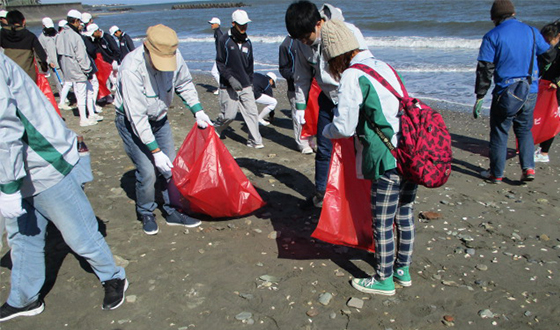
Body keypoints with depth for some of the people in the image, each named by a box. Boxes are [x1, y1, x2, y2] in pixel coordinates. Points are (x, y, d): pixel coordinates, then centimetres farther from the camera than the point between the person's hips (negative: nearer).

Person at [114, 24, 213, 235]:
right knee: (147, 171, -11)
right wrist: (155, 151, -29)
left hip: (159, 118, 5)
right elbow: (137, 116, -31)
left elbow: (184, 84, 4)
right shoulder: (132, 68, -33)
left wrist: (198, 111, -6)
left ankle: (172, 212, 21)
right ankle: (146, 214, 15)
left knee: (170, 166, 5)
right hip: (132, 122, -5)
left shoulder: (174, 56, -17)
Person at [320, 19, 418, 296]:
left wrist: (326, 131, 9)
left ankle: (384, 280, 25)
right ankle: (403, 270, 38)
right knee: (404, 214, 21)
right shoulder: (382, 66, 14)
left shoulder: (351, 76, -11)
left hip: (389, 161, -9)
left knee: (382, 223, 8)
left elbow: (344, 127, -12)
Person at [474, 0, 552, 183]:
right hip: (531, 92, 4)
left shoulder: (492, 36, -8)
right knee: (525, 130, 19)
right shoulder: (532, 31, 5)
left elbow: (485, 70, -10)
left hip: (505, 94, -4)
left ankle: (496, 174, 15)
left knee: (499, 133, 7)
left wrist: (480, 96, -6)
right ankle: (528, 168, 8)